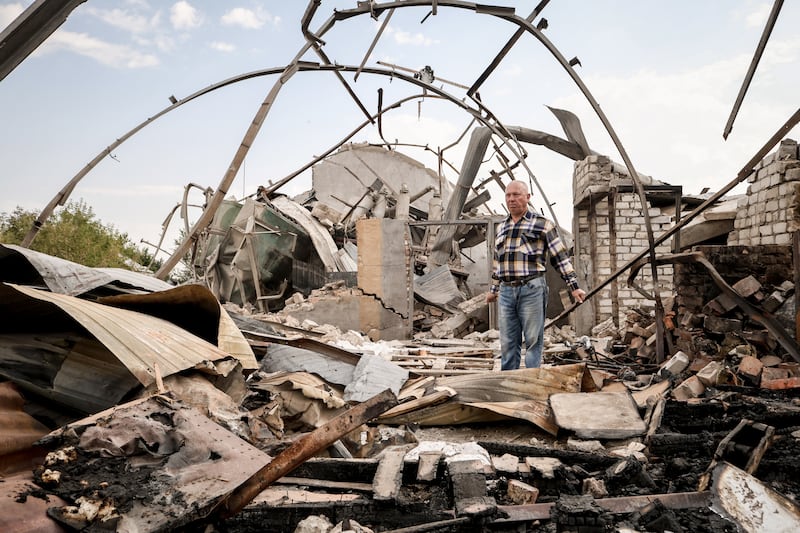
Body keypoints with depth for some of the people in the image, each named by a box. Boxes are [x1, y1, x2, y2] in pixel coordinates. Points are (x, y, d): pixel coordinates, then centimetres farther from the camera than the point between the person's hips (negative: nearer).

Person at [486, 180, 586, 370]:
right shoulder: (501, 228, 19)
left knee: (533, 340, -1)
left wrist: (574, 287, -3)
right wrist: (493, 289, 31)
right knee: (508, 343, 7)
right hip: (506, 291, 5)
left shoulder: (542, 224, 3)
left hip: (532, 289, -5)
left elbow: (560, 257, 1)